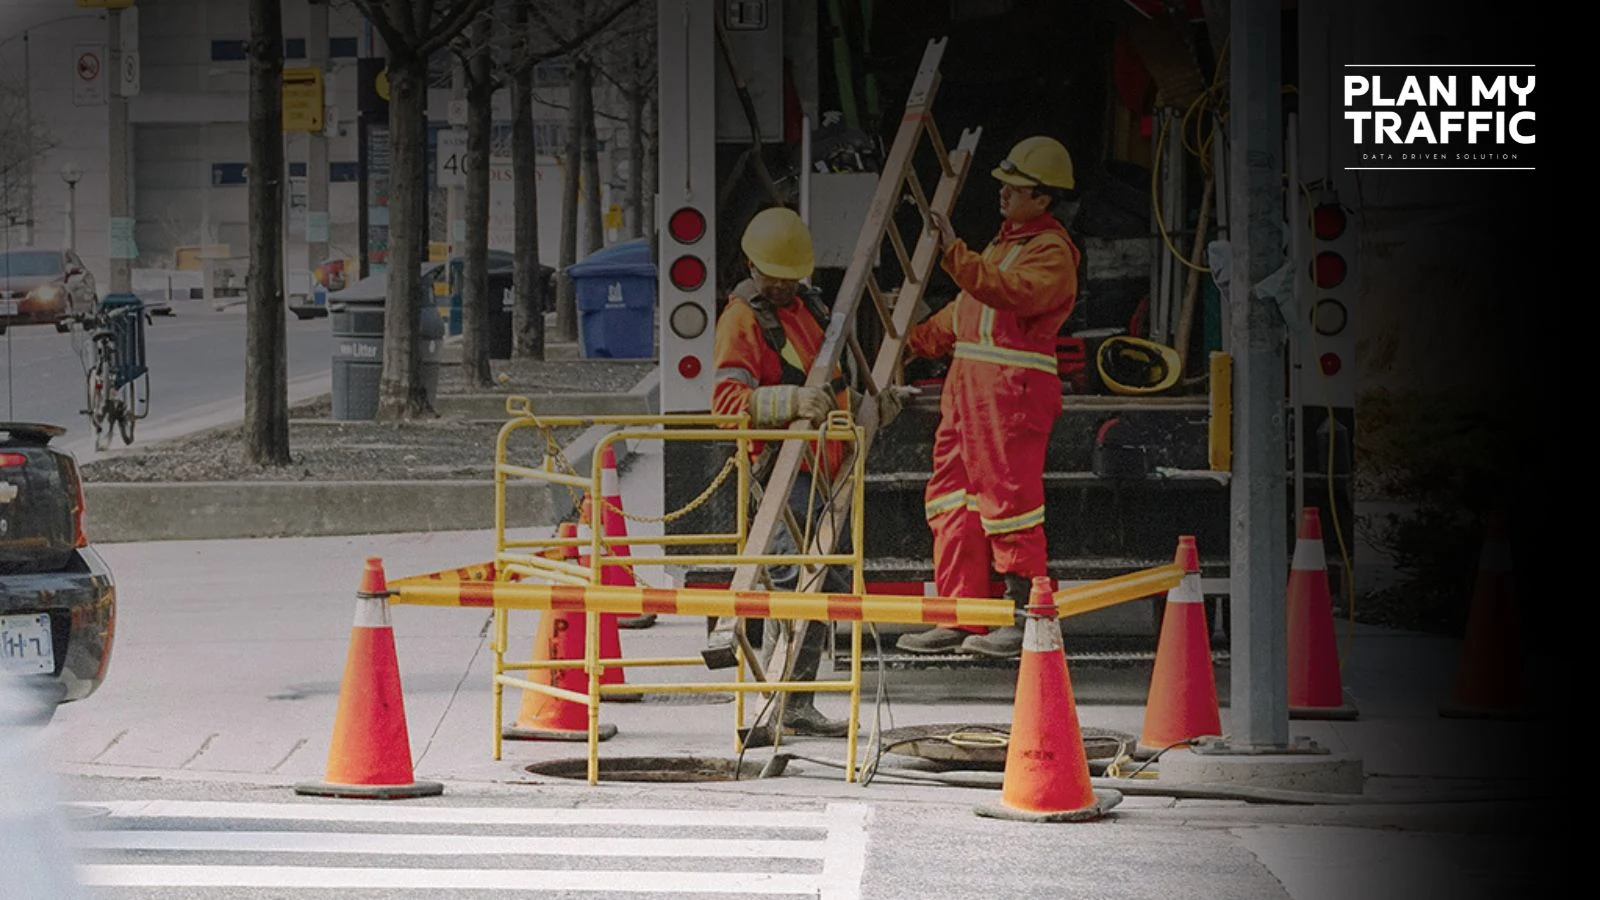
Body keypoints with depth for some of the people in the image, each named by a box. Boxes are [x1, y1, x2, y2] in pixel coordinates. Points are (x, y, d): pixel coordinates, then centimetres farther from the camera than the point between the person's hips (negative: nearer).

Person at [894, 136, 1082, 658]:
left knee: (1007, 493, -9)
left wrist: (954, 253, -31)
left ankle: (1027, 618, -4)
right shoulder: (1005, 242, 23)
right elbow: (964, 310, 31)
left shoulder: (1052, 252, -8)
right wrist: (914, 341, 26)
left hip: (1013, 386, -10)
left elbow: (1008, 292, -26)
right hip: (968, 380, 10)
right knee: (952, 495, 8)